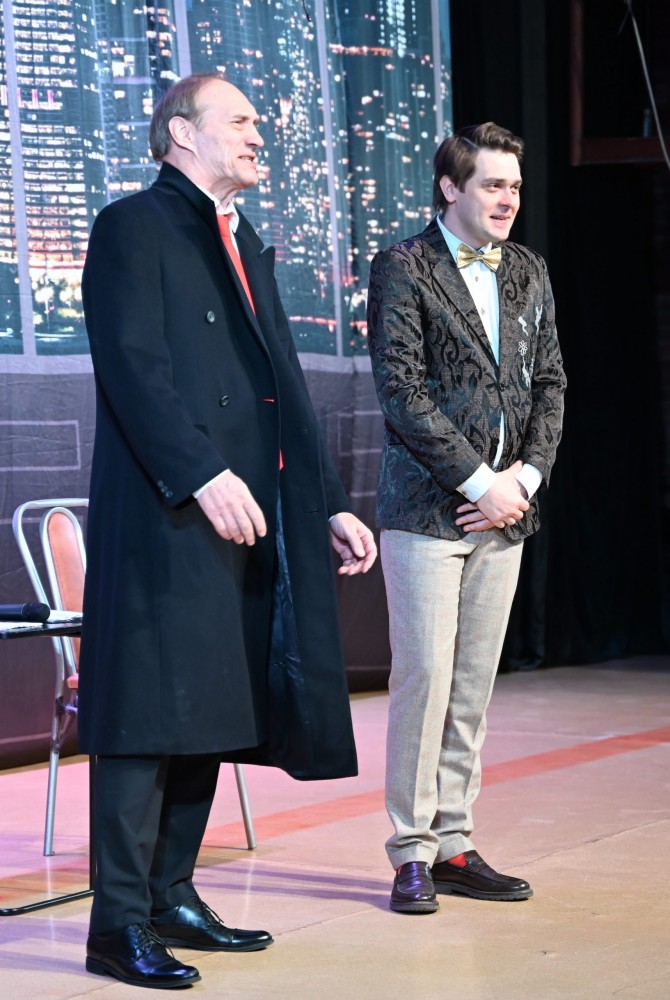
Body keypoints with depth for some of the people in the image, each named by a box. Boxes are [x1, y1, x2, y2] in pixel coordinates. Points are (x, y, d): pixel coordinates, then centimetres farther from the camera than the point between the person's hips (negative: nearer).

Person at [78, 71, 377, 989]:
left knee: (211, 712, 10)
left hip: (250, 521, 9)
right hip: (165, 519, -8)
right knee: (152, 711, -9)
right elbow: (132, 363, -16)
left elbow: (284, 391, 23)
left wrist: (329, 503, 17)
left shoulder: (249, 249, 23)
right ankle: (120, 921, -5)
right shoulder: (134, 227, -4)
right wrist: (203, 476, -25)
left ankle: (172, 895, 18)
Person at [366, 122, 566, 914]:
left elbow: (549, 382, 14)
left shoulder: (528, 272, 15)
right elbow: (401, 390, -11)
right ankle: (412, 853, 1)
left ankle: (454, 845, 14)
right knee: (425, 678, -7)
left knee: (475, 685, 7)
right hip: (426, 510, -6)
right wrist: (478, 482, -14)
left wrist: (525, 474, -3)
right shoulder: (403, 268, -4)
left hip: (503, 506, 6)